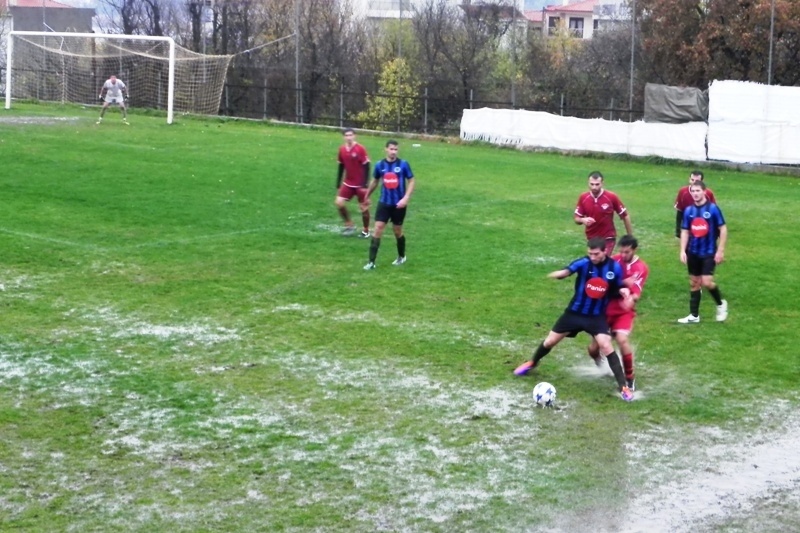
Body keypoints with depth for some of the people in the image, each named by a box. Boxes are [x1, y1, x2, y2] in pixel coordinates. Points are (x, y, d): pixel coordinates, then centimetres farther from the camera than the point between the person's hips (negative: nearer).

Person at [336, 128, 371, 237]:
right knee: (339, 203, -7)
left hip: (360, 185, -5)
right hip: (348, 183, 5)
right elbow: (341, 168, 11)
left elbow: (366, 167, -14)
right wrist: (338, 185, 11)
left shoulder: (360, 149, -15)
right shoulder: (342, 149, 1)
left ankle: (366, 231, 20)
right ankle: (349, 225, 12)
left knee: (364, 208, 2)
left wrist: (364, 185, -19)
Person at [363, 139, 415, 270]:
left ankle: (401, 257, 34)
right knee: (378, 229, -8)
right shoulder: (380, 165, -2)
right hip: (384, 203, 2)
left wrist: (406, 198, -15)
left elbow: (411, 182, -4)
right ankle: (371, 262, -7)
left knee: (397, 231, 10)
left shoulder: (403, 164, -9)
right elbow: (375, 181, 15)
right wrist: (367, 196, 22)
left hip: (399, 204, -2)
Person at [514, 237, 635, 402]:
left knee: (606, 346, -20)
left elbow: (616, 288, 5)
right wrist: (558, 274, -59)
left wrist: (623, 290, -18)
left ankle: (623, 387, -11)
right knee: (550, 341, 11)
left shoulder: (615, 267, -11)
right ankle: (533, 363, 44)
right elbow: (567, 271, -36)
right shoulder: (583, 263, -18)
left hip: (597, 316, -1)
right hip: (575, 312, 1)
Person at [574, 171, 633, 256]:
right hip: (592, 239, 4)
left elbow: (625, 215, -4)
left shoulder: (611, 197, -14)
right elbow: (576, 219, 3)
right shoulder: (583, 198, -6)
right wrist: (583, 220, -21)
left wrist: (630, 236, -1)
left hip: (608, 239, -4)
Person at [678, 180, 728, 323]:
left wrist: (720, 250, -11)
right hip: (693, 253, 5)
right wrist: (683, 251, -1)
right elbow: (685, 231, 9)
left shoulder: (713, 208, -11)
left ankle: (721, 304, 14)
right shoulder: (689, 210, 2)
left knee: (706, 282, -14)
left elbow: (723, 229, -7)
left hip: (709, 252, -5)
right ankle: (694, 315, 19)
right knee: (694, 283, 10)